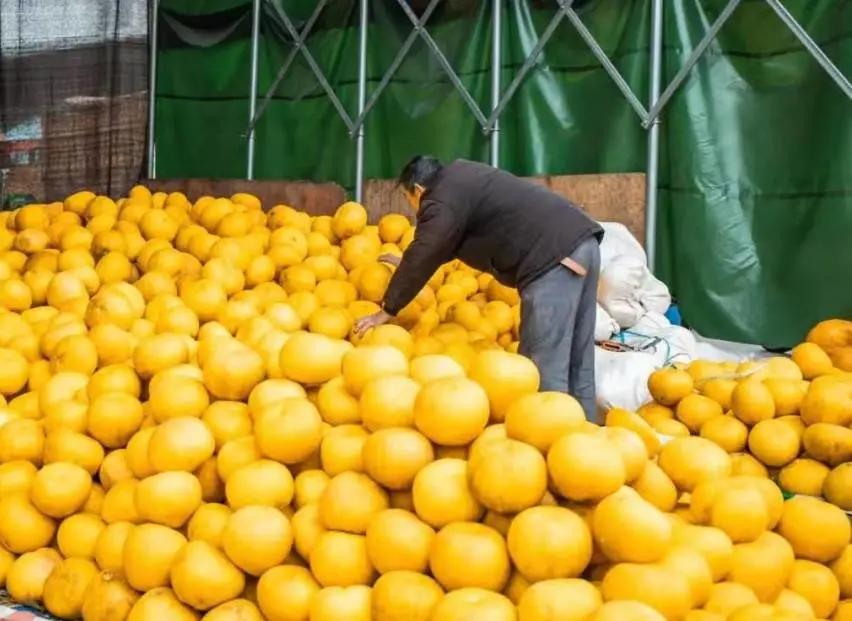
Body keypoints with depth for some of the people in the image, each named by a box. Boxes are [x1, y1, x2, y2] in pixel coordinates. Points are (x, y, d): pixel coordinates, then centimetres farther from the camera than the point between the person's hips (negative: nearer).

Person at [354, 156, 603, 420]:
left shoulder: (442, 202, -3)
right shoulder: (459, 176, 26)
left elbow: (421, 260, -1)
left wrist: (386, 311, 9)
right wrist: (410, 261, 48)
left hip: (555, 258, -10)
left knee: (545, 371, -9)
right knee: (577, 367, 11)